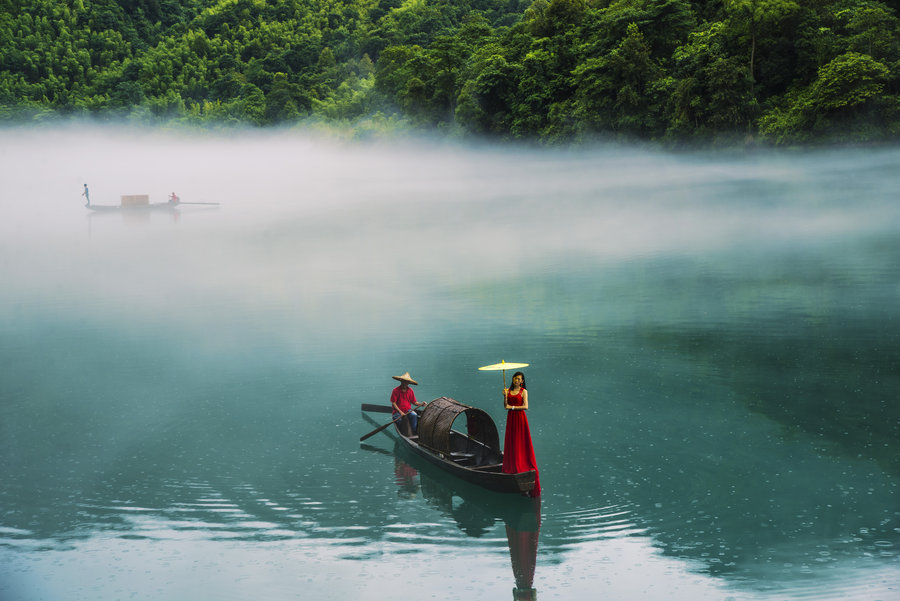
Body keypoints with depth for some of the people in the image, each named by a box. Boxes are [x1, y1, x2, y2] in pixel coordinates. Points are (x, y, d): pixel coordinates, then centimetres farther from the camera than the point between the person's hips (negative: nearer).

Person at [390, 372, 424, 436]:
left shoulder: (410, 391, 10)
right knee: (404, 419, -32)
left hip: (408, 410, 3)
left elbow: (414, 402, 12)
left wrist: (421, 404, -10)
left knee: (414, 415, -28)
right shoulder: (395, 390, -4)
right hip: (397, 411, -3)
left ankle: (414, 432, -25)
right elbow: (393, 403, -8)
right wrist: (400, 412, -19)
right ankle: (409, 435, -32)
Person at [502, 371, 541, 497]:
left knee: (522, 442, -2)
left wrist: (512, 407, -15)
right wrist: (505, 396, -12)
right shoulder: (508, 390, 8)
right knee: (511, 442, 6)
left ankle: (523, 465, 3)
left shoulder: (523, 391, -3)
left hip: (520, 418, -4)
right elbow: (505, 406, 3)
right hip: (511, 418, 4)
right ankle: (512, 467, 12)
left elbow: (525, 406, -11)